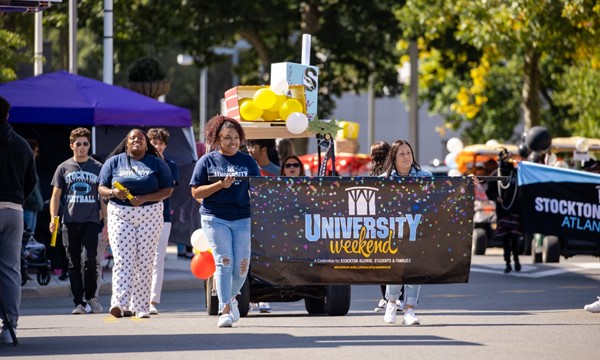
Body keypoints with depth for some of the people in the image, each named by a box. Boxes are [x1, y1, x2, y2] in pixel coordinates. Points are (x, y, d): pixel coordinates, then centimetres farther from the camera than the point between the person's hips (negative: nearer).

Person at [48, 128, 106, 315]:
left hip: (91, 222, -1)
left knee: (90, 259, -13)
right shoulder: (64, 168, 9)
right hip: (70, 222, 1)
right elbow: (56, 195, 9)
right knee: (74, 264, 1)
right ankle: (79, 302, 6)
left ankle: (91, 297, 3)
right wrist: (53, 218, -4)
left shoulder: (98, 168, 8)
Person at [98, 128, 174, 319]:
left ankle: (141, 307, 3)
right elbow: (102, 189, 10)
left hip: (149, 215, 0)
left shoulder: (156, 163, 8)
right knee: (122, 260, -12)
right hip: (120, 215, 0)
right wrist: (114, 192, -13)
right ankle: (119, 303, -22)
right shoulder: (114, 162, 10)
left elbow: (168, 189, 2)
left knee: (144, 262, -1)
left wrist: (144, 198, -12)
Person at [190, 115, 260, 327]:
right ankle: (225, 310, -7)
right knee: (224, 262, -9)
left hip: (243, 218, 2)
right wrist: (220, 185, -13)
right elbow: (196, 192, 0)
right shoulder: (207, 161, 4)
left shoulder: (248, 162, 11)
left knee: (242, 265, 1)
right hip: (215, 218, -2)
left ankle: (231, 297, 29)